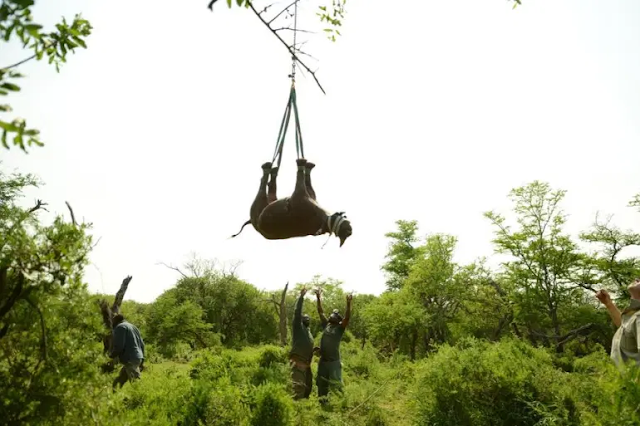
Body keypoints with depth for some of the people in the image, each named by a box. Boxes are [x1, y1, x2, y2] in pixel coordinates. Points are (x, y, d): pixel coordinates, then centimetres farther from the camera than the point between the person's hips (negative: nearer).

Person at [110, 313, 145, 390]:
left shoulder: (120, 327, -2)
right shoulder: (133, 327, 25)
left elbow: (119, 346, -14)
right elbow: (142, 344, 22)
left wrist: (112, 356, 3)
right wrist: (141, 358, 23)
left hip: (130, 359, -9)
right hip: (138, 358, 9)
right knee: (119, 381, 16)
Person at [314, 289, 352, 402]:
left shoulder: (340, 328, -4)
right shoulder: (326, 324, 9)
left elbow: (347, 317, -18)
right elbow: (320, 312, 11)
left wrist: (348, 303, -31)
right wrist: (318, 298, 7)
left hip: (334, 361, -5)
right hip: (322, 361, 5)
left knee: (336, 385, -6)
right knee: (321, 384, 15)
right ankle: (322, 402, 28)